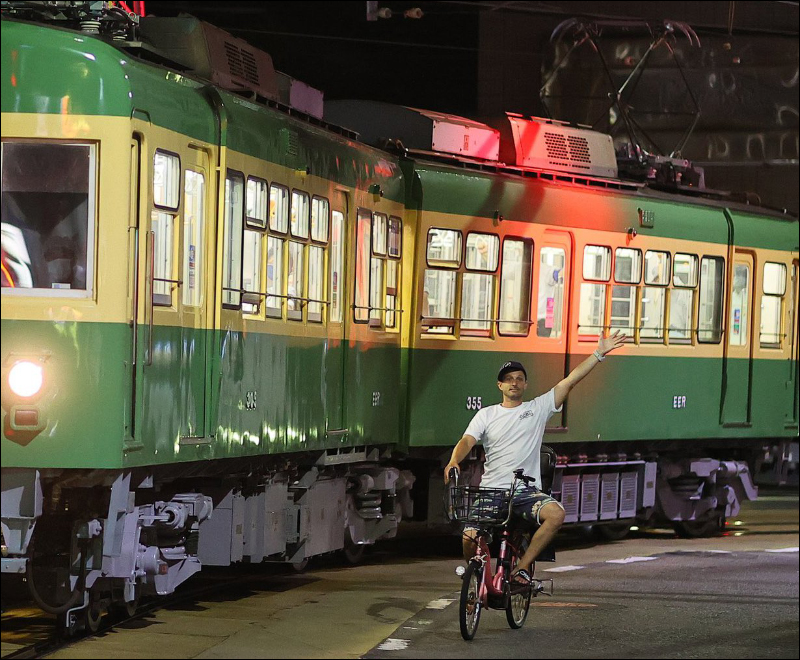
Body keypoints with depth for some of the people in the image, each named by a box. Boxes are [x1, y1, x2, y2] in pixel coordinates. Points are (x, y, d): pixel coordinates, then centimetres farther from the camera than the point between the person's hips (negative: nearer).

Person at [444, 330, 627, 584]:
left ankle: (523, 568, -17)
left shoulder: (538, 408, 11)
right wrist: (454, 461, -24)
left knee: (556, 514, -30)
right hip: (492, 491, 0)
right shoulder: (487, 415, 11)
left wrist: (599, 353, 0)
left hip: (527, 492, 0)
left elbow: (570, 380, 6)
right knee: (470, 536, -23)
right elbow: (467, 441, -2)